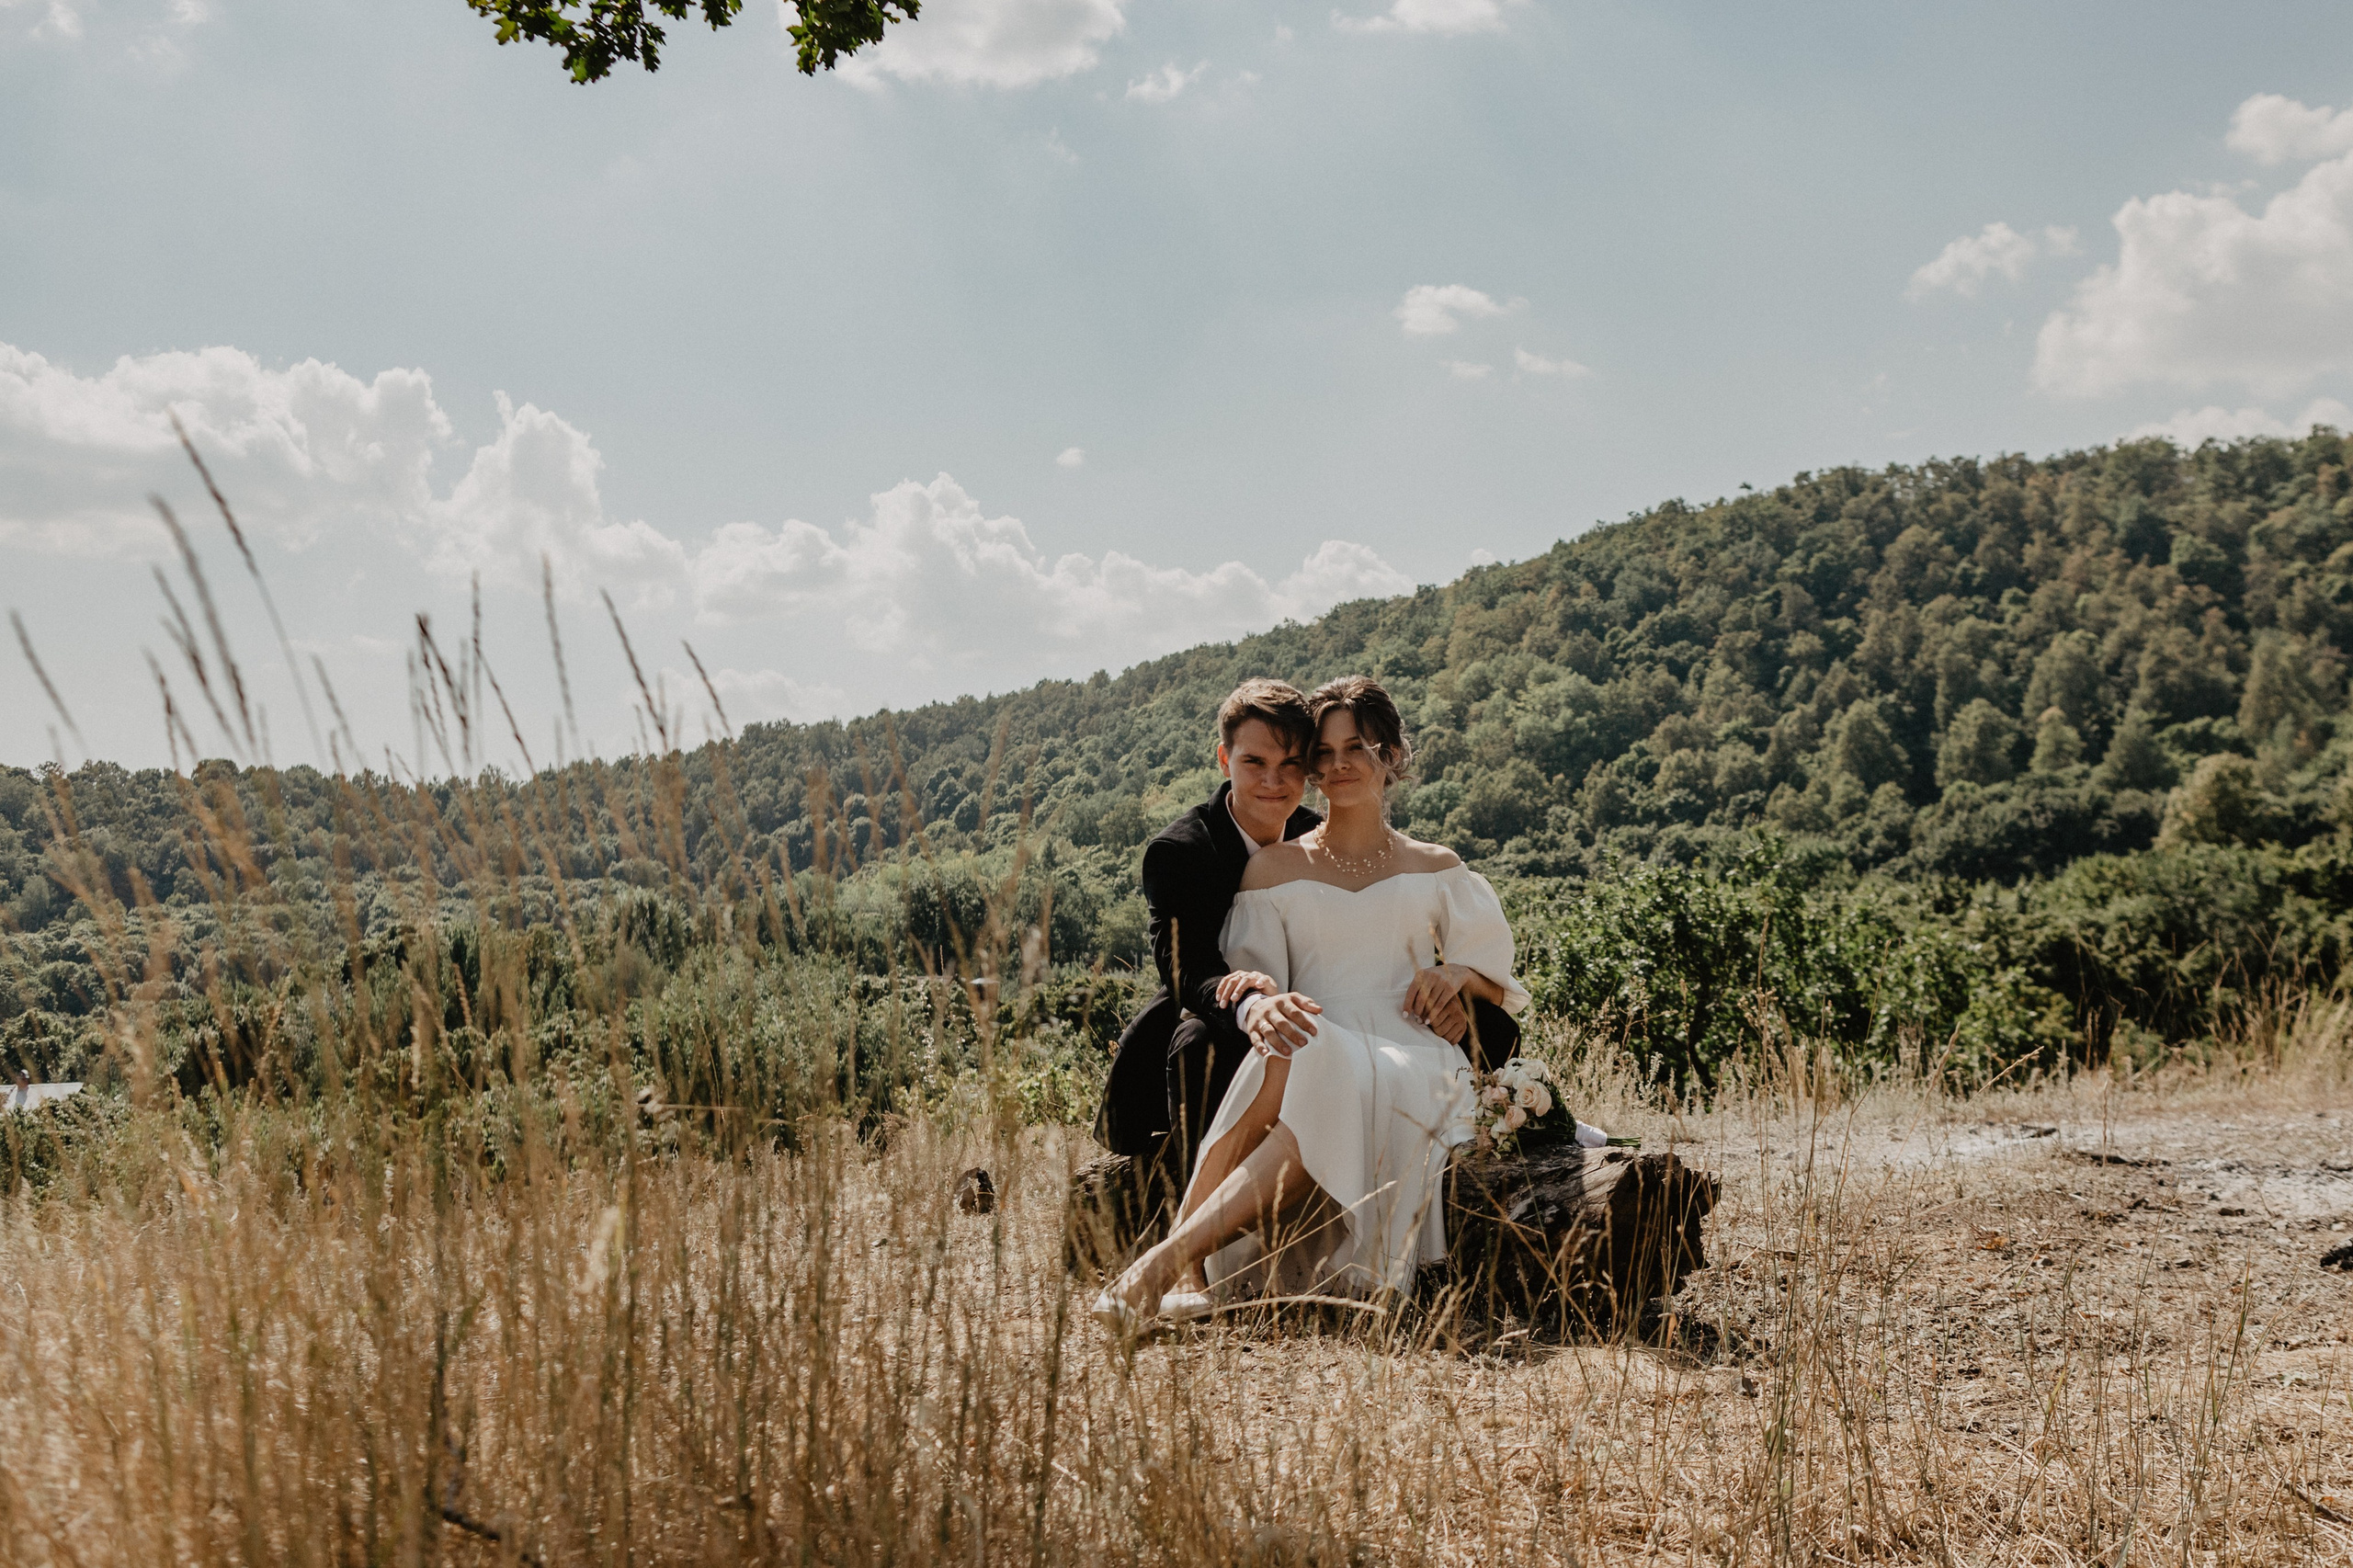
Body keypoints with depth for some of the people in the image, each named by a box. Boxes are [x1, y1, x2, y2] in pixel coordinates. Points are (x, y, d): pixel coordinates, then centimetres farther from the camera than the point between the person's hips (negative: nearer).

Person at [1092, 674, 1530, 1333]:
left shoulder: (1436, 870, 20)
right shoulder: (1275, 866, 19)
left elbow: (1502, 992, 22)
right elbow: (1248, 972, 8)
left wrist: (1460, 974, -2)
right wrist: (1262, 1001, -18)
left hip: (1410, 1061, 0)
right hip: (1314, 1045, 1)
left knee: (1334, 1089, -39)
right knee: (1288, 1051, -40)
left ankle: (1164, 1261, -51)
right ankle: (1186, 1276, -49)